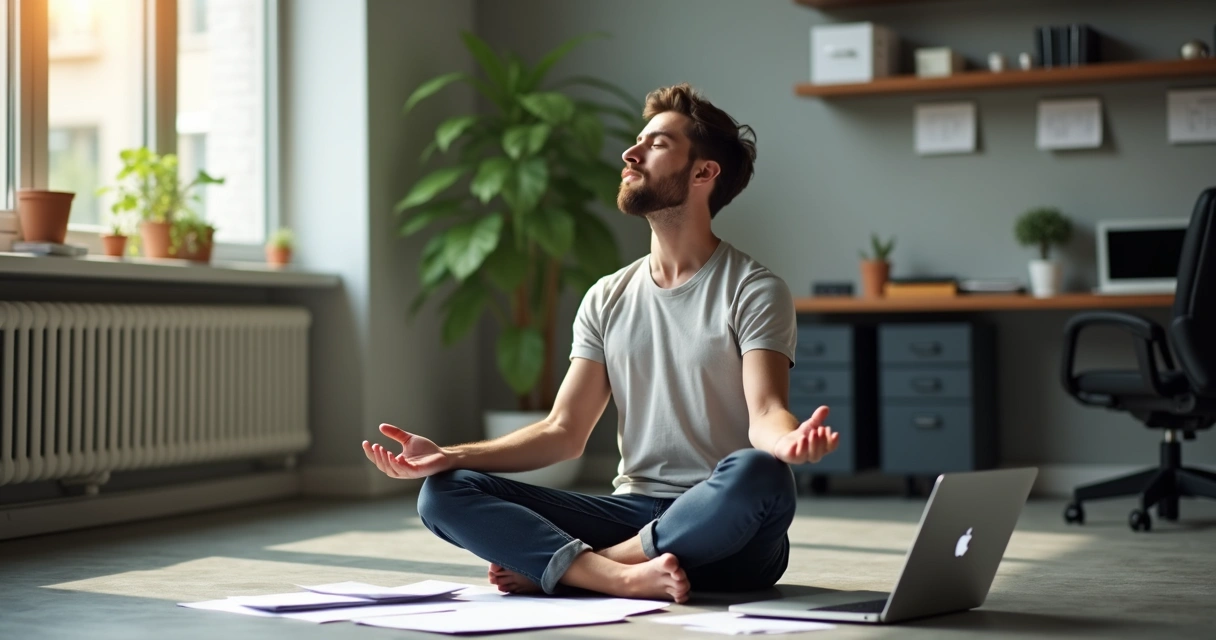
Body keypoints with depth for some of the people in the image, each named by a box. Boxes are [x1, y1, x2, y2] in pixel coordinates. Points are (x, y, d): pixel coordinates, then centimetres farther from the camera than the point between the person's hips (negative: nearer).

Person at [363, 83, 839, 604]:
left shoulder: (754, 291, -1)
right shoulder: (608, 299, 14)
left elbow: (766, 414, -15)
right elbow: (564, 432, 9)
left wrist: (790, 440, -40)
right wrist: (447, 456, -4)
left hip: (726, 537, -4)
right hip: (632, 512, 4)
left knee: (758, 474, -40)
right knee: (445, 492, -12)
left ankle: (552, 566, -24)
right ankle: (625, 576, -32)